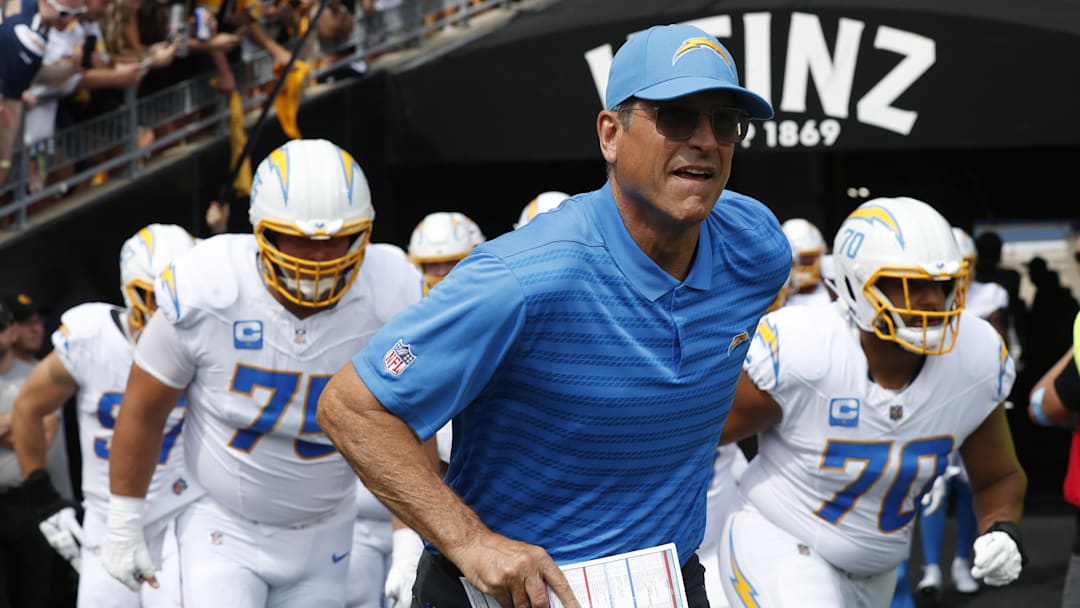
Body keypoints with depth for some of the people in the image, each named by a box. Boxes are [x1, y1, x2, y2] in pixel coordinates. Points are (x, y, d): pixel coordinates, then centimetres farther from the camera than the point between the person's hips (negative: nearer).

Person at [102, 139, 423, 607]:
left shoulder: (390, 300, -17)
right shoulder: (205, 292, -21)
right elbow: (143, 409, -7)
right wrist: (124, 526, -1)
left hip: (322, 535, 2)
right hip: (224, 529, -2)